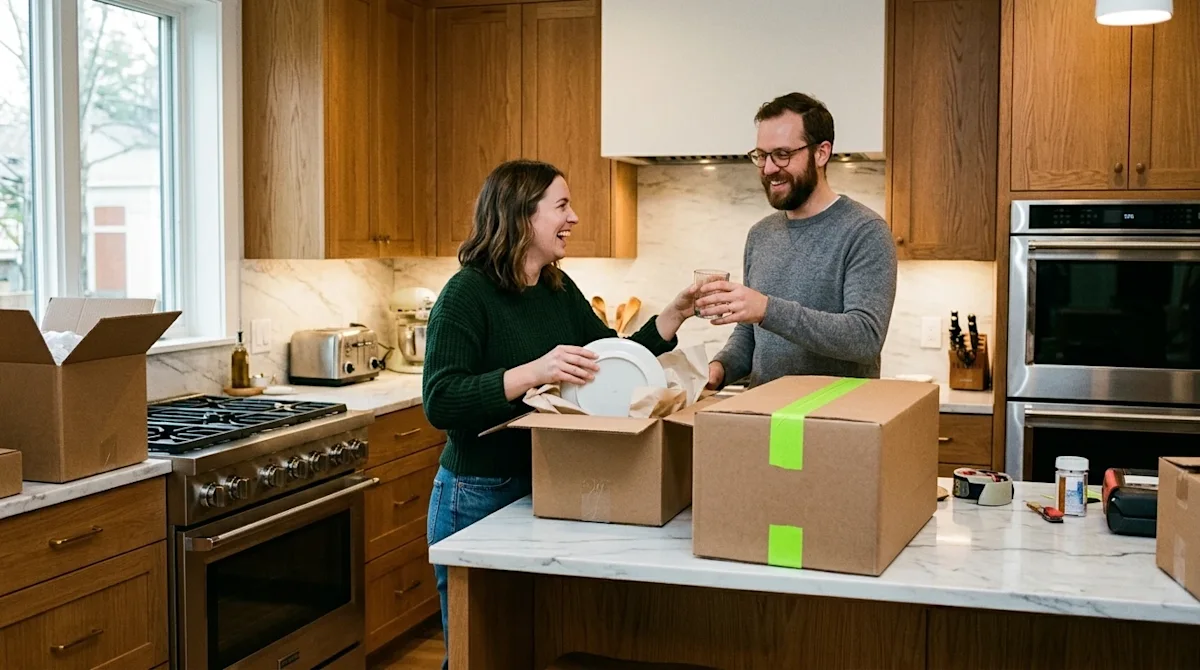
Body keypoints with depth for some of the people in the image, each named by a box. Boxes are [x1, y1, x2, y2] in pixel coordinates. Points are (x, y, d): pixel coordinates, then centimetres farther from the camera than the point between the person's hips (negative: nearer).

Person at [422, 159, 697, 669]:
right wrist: (534, 372, -32)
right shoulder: (467, 292, -15)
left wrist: (675, 314, 0)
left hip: (545, 489, 7)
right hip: (479, 496, -6)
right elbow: (440, 402, -23)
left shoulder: (559, 289, 6)